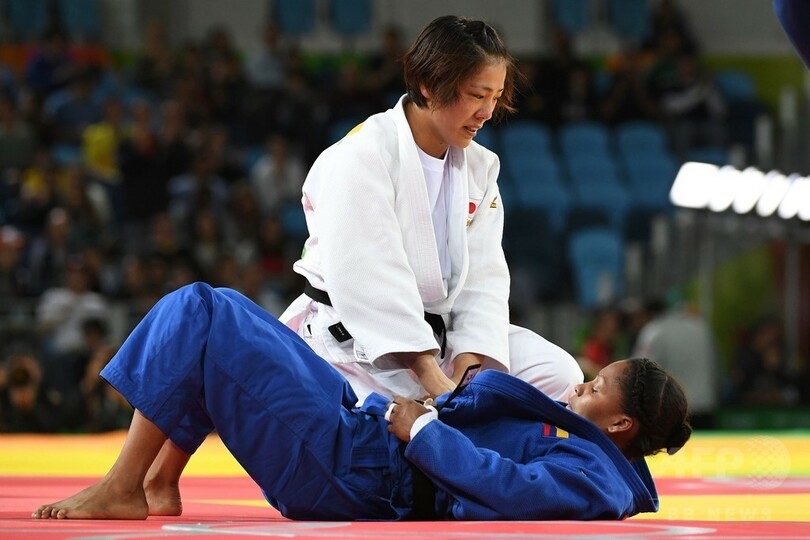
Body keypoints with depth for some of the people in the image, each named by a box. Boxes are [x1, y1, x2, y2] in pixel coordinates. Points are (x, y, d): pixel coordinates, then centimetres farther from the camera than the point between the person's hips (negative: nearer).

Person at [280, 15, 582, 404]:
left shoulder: (480, 166, 7)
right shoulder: (359, 156, -16)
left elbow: (483, 275, 2)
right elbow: (368, 279, -25)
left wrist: (466, 369, -15)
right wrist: (433, 378, -31)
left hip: (437, 338, 7)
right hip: (349, 349, -7)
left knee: (558, 373, -8)